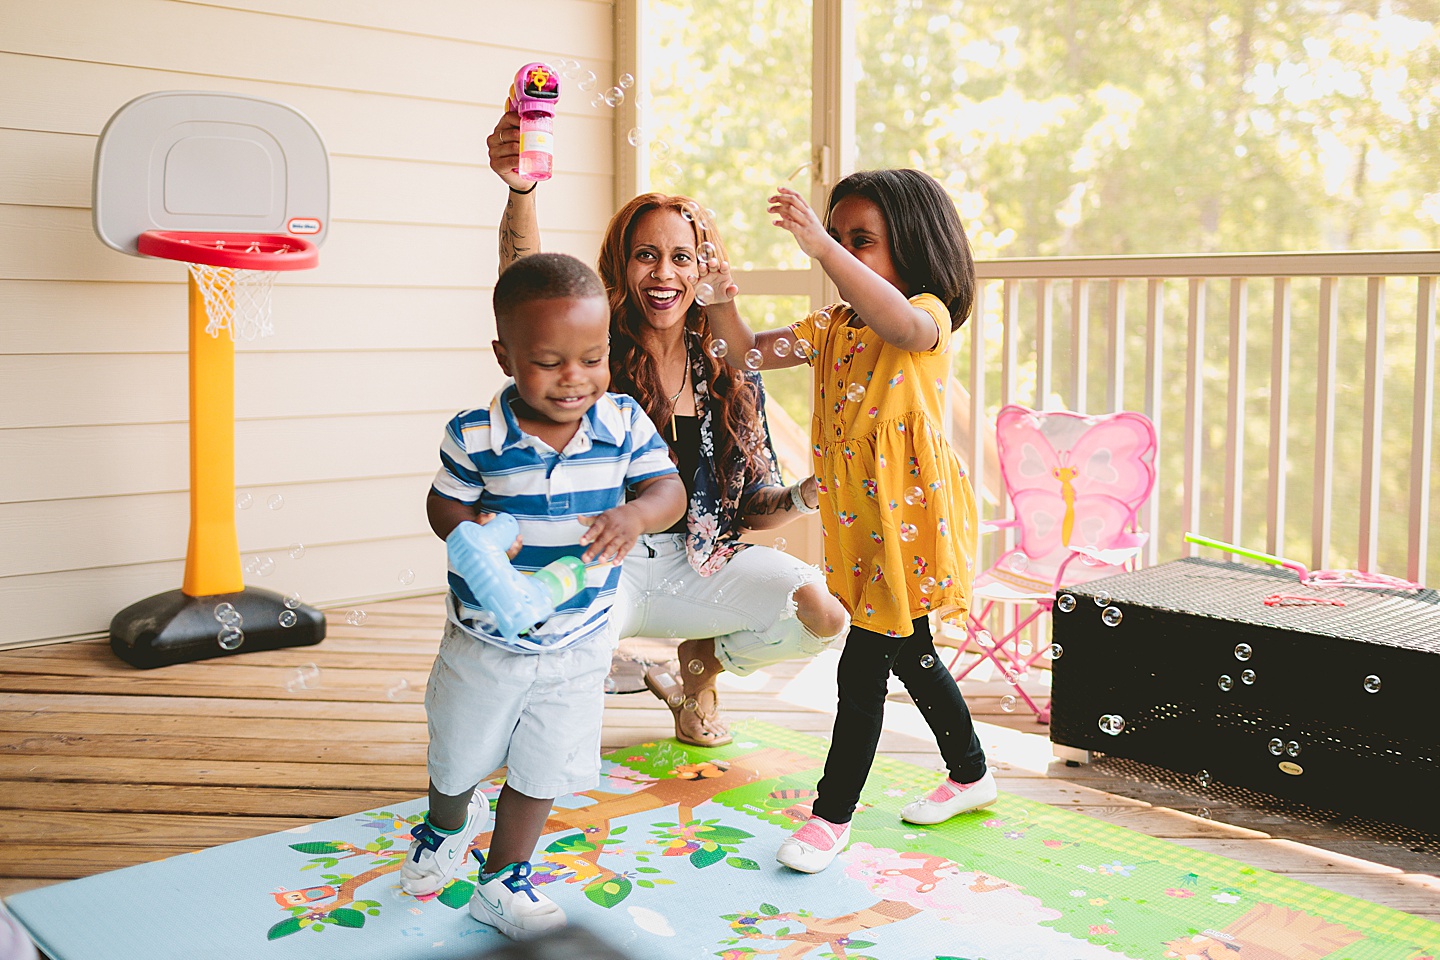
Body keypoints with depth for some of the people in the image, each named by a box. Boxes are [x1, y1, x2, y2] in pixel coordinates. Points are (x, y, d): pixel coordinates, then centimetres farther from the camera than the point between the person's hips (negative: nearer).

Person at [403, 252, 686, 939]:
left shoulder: (623, 423, -13)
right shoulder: (475, 436, -18)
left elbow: (668, 489, -11)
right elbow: (444, 503, -6)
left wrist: (636, 516, -33)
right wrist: (471, 530, -29)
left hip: (576, 641, 1)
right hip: (484, 637, -1)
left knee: (543, 768, 12)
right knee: (459, 757, 19)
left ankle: (501, 881, 35)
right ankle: (448, 825, 55)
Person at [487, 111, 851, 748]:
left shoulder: (732, 372, 3)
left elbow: (753, 508, 8)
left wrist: (810, 493, -14)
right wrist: (521, 191, -47)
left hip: (701, 561, 4)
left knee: (824, 616, -15)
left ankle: (700, 663, 15)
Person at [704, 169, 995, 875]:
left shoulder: (929, 314, -13)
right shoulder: (830, 328, 8)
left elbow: (902, 324, -38)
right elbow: (749, 352, 5)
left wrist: (822, 247, -46)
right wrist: (719, 300, -14)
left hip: (909, 518, -8)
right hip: (859, 523, 8)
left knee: (861, 668, -4)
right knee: (909, 656, 21)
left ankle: (832, 815, 11)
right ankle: (970, 775, 41)